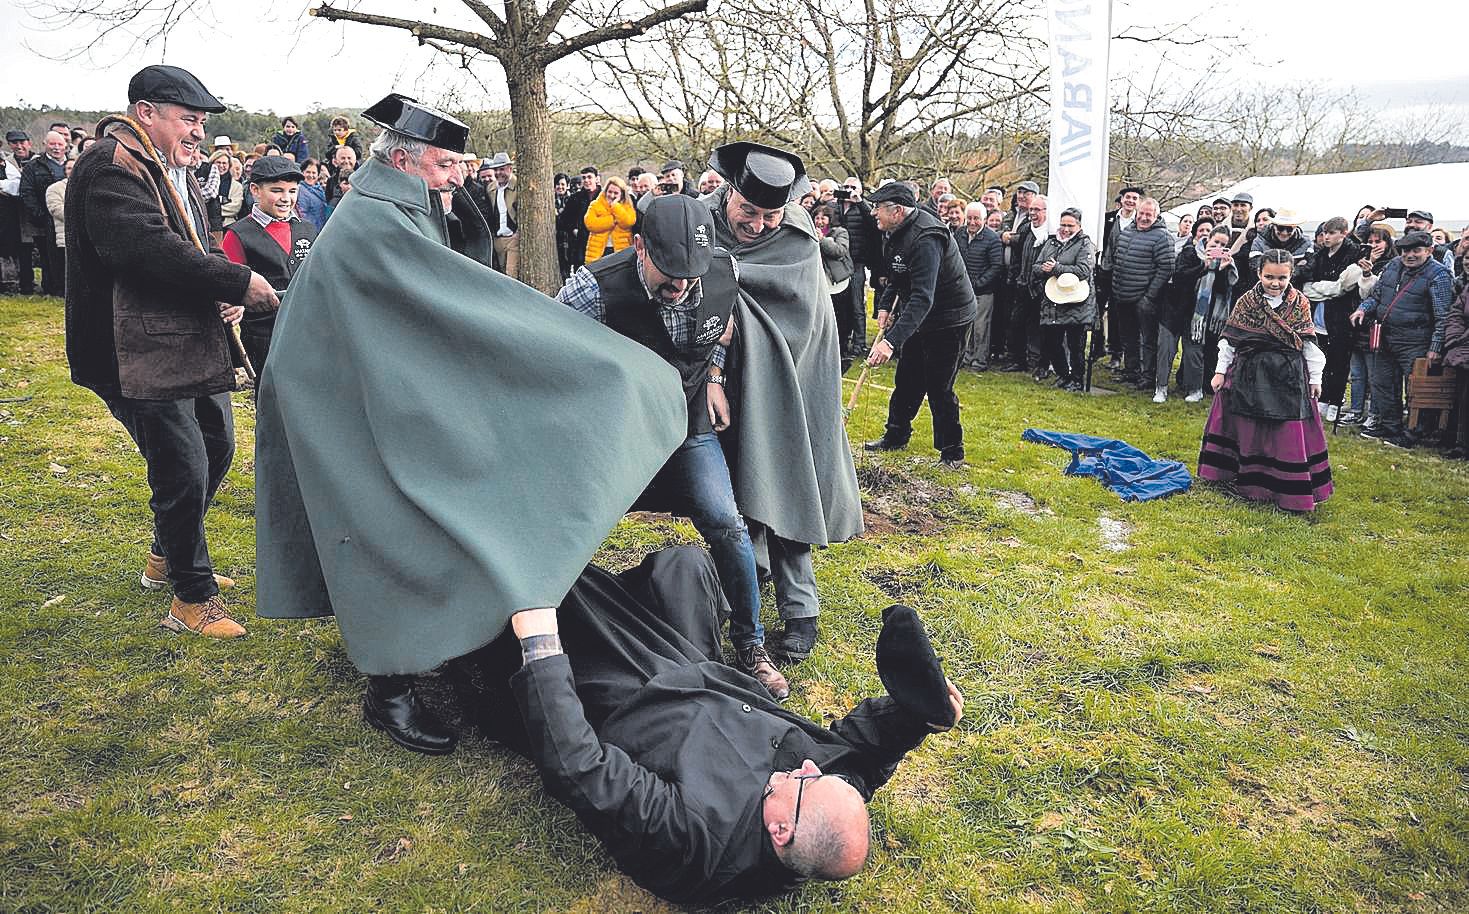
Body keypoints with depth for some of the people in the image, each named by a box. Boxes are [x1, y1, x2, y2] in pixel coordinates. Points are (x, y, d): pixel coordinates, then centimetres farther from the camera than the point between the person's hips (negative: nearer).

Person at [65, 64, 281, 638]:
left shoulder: (176, 174, 18)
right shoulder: (111, 169, -15)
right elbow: (151, 248, -29)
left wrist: (224, 298, 1)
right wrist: (238, 283, -25)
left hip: (191, 344, 11)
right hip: (139, 354, -11)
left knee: (216, 449, 20)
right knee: (185, 471, -8)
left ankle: (166, 560, 40)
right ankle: (192, 597, 9)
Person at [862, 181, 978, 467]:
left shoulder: (926, 239, -31)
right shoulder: (896, 231, 0)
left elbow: (923, 298, -39)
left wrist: (891, 341, -47)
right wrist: (885, 306, 2)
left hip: (949, 320, -9)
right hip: (921, 318, 9)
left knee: (939, 388, -4)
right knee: (907, 379, 16)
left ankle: (952, 453, 10)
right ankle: (895, 437, 32)